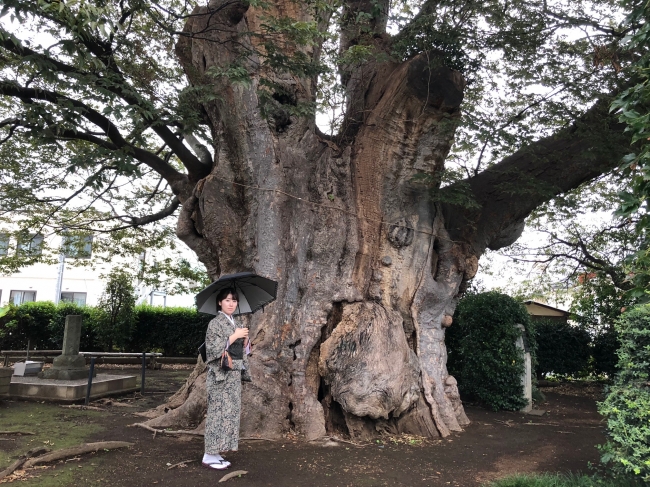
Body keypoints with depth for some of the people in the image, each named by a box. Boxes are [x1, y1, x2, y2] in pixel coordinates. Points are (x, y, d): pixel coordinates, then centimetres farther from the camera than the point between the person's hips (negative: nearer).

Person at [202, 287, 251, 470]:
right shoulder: (215, 323, -8)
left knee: (231, 411, 8)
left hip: (234, 374, 8)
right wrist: (234, 336, -19)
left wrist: (245, 340, -3)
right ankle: (209, 455, 3)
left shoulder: (235, 324, 14)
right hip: (220, 374, -8)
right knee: (218, 411, -5)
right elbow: (213, 349, -18)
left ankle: (216, 453, 16)